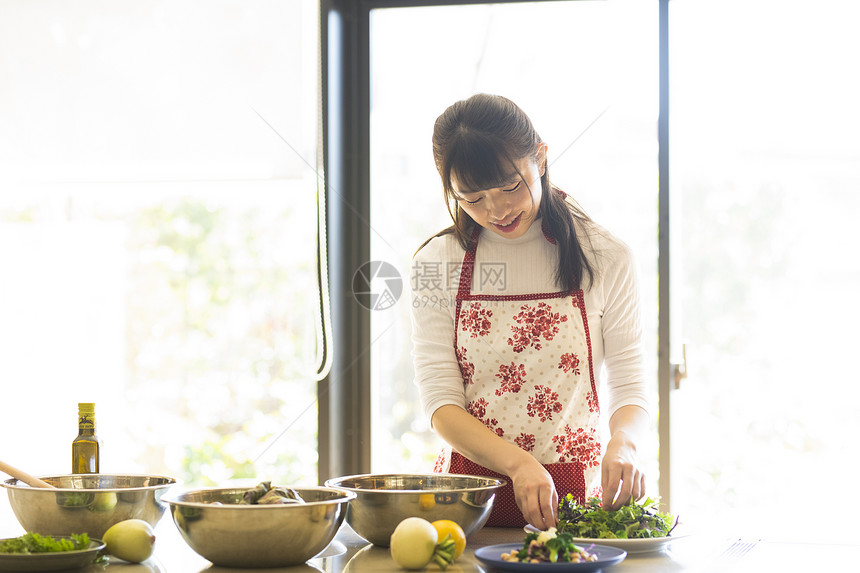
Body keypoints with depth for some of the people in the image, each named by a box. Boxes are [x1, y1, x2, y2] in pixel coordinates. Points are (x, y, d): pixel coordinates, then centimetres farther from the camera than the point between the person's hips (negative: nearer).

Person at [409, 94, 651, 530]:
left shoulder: (605, 257, 3)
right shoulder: (436, 264, 3)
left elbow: (630, 388, 6)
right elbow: (440, 403, -2)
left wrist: (622, 443, -18)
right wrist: (519, 463, -19)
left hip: (572, 494, 0)